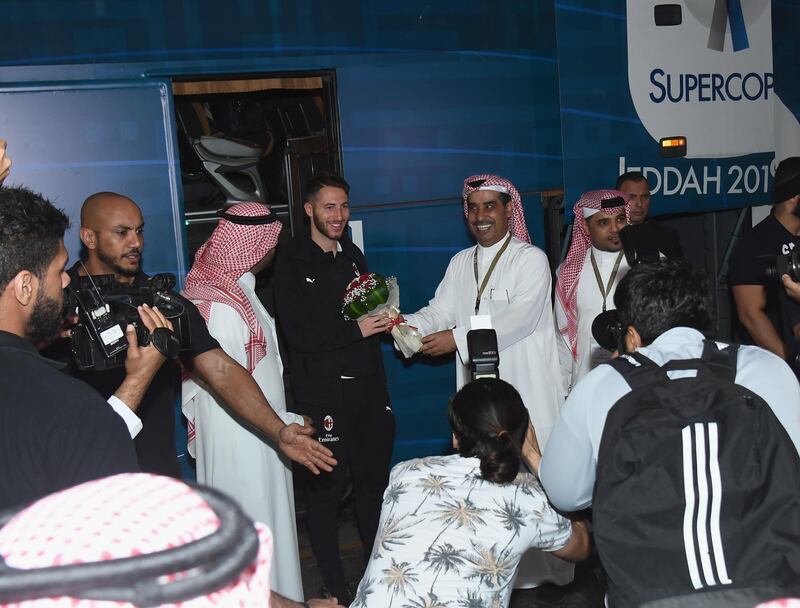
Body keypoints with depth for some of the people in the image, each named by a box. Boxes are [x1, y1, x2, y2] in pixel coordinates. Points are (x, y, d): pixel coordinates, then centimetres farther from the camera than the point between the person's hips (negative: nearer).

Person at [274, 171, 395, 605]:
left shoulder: (353, 256, 14)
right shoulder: (292, 263, -6)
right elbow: (298, 334, -14)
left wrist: (381, 317, -2)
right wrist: (356, 330, -16)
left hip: (368, 384, 6)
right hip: (322, 392, -6)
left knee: (373, 479, 14)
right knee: (326, 487, 2)